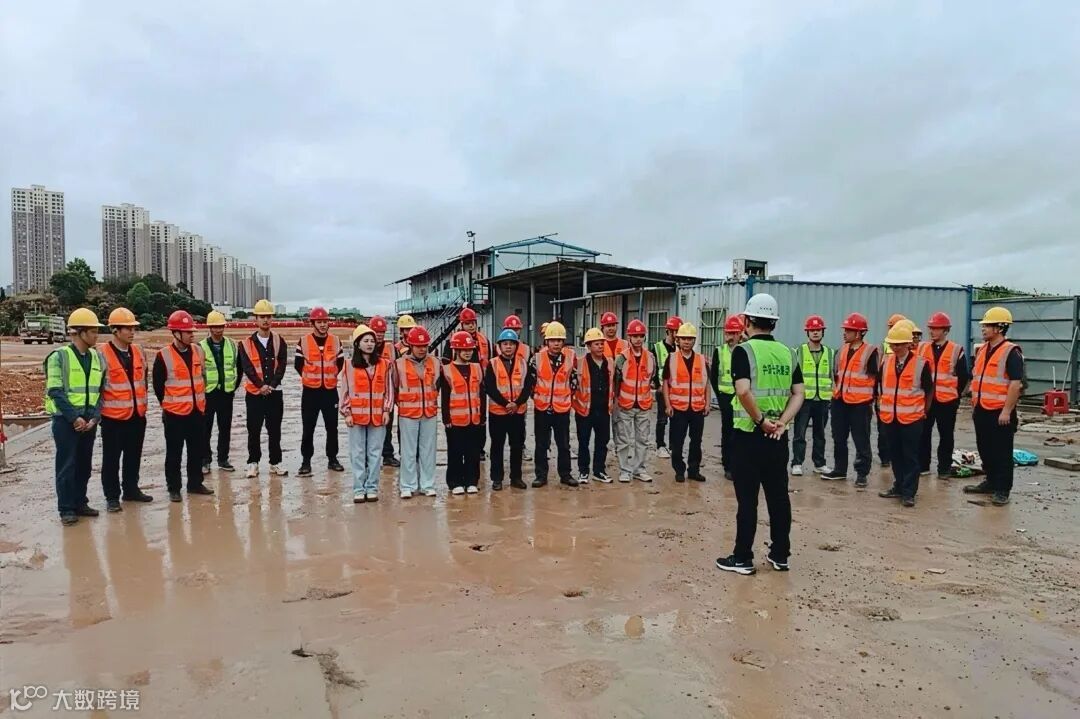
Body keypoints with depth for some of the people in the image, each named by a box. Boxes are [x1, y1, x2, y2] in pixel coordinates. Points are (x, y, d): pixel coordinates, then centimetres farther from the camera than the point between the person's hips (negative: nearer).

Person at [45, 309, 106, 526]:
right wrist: (74, 417, -16)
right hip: (66, 420, -5)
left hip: (89, 420, 5)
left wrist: (94, 418, -4)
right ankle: (66, 509, 10)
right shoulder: (59, 357, -9)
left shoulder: (97, 358, 7)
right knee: (67, 465, 1)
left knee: (85, 464, 12)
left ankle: (80, 502, 24)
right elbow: (56, 392, -12)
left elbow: (100, 391, 7)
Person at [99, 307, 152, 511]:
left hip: (138, 414, 6)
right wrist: (100, 409, -5)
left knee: (134, 455, 14)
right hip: (113, 416, -5)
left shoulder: (139, 352, 7)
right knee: (111, 458, 5)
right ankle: (112, 497, 14)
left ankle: (131, 489, 28)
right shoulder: (103, 355, -11)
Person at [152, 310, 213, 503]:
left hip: (197, 410, 5)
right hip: (175, 413, -5)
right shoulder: (164, 355, -11)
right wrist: (169, 404, 5)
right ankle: (173, 488, 14)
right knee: (174, 452, 4)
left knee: (197, 450, 13)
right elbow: (158, 385, -3)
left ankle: (195, 483, 25)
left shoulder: (198, 351, 5)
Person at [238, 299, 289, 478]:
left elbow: (282, 365, -3)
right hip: (254, 394, -1)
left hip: (275, 393, 1)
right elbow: (247, 367, -8)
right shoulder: (246, 344, 1)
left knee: (275, 430, 7)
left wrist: (271, 384, -15)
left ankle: (276, 463, 16)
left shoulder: (279, 342, 5)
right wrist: (261, 385, -19)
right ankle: (253, 463, 17)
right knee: (254, 431, 6)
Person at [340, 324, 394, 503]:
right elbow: (343, 391, 2)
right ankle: (359, 489, 11)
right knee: (357, 454, 4)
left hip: (378, 415, 1)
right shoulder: (350, 366, 1)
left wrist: (386, 410, 2)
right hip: (356, 415, -1)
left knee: (375, 453, 5)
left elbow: (389, 389, 7)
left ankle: (372, 488, 14)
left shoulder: (384, 364, 4)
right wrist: (346, 413, -2)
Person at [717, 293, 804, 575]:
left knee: (747, 498, 2)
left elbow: (744, 391, -24)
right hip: (778, 436, 6)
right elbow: (798, 394, 4)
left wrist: (761, 420, -13)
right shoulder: (787, 352, 8)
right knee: (778, 495, 13)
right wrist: (781, 422, -4)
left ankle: (743, 558, 11)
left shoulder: (744, 350, -10)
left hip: (750, 434, -5)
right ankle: (780, 554, 23)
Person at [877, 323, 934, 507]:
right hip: (889, 417, 5)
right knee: (896, 455, 13)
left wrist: (924, 411, 10)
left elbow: (929, 390, 3)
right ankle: (898, 487, 25)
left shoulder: (921, 363, -7)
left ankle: (909, 493, 6)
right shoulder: (886, 362, 7)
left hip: (912, 418, -5)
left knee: (910, 456, 1)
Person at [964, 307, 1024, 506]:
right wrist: (974, 404, 18)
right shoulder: (982, 350, 13)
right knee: (984, 449, 16)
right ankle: (990, 482, 30)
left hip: (1000, 412, -8)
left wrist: (1007, 411, -19)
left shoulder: (1011, 352, -13)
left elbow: (1015, 384, -17)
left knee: (1002, 452, 1)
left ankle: (1002, 490, 9)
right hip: (981, 411, 8)